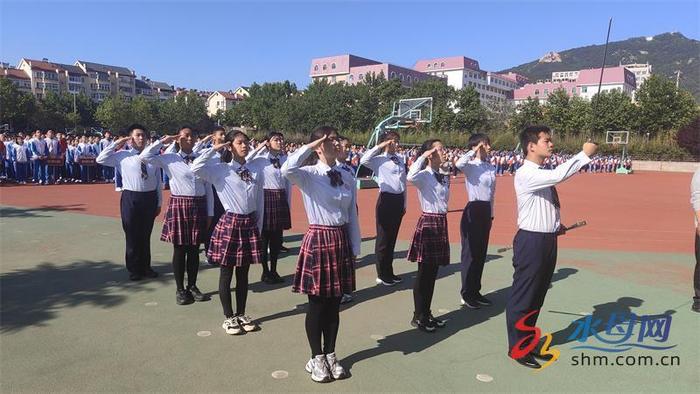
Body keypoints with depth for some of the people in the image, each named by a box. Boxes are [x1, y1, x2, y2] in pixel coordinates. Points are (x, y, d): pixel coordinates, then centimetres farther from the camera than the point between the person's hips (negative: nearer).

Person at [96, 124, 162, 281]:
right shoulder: (122, 155, 1)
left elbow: (158, 181, 10)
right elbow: (101, 159, -6)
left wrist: (158, 202, 9)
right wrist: (116, 144, -5)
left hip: (150, 197, 2)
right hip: (131, 197, -2)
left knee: (146, 235, 13)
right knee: (132, 235, 5)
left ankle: (145, 267, 27)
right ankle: (134, 269, 20)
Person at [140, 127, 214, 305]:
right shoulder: (169, 159, 0)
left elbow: (208, 188, 6)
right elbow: (145, 156, -8)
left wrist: (210, 213, 4)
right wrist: (162, 141, -4)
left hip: (199, 206, 2)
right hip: (179, 206, -2)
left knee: (194, 249, 10)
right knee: (179, 249, 6)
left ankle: (192, 286, 25)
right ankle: (180, 289, 19)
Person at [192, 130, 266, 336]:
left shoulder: (256, 170, 5)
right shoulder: (222, 170, -4)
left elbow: (260, 201, 9)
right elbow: (196, 168, -20)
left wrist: (259, 225, 8)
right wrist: (214, 149, -10)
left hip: (250, 223, 3)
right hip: (230, 223, -3)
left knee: (243, 272, 13)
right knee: (226, 273, 6)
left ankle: (241, 314, 27)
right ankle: (229, 317, 20)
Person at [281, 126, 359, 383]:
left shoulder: (347, 177, 6)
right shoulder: (309, 174, -9)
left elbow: (353, 216, 9)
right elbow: (287, 170, -33)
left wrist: (355, 249, 8)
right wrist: (311, 145, -22)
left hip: (342, 241, 5)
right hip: (318, 240, -5)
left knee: (334, 303, 14)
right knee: (317, 303, 7)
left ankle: (330, 355, 31)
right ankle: (316, 358, 25)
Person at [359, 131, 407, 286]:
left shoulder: (400, 160, 11)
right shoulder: (379, 159, -8)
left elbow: (404, 183, 16)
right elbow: (364, 161, -29)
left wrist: (404, 203, 16)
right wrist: (379, 146, -23)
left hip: (399, 200, 7)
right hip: (386, 199, -6)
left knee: (392, 237, 15)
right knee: (383, 238, 3)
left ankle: (389, 272, 27)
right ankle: (382, 275, 14)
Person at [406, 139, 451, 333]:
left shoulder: (443, 176, 13)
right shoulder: (424, 175, -11)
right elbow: (411, 177, -36)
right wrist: (422, 156, -26)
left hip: (441, 222, 8)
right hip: (428, 222, -8)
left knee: (433, 273, 14)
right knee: (424, 273, 0)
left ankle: (427, 314, 25)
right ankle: (418, 317, 12)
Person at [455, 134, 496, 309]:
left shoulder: (491, 167, 11)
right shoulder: (471, 166, -10)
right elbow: (459, 164, -35)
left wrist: (491, 214, 17)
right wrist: (474, 151, -22)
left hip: (486, 211, 8)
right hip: (473, 210, -7)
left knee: (481, 253, 13)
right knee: (470, 253, -1)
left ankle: (475, 291, 24)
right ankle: (466, 294, 10)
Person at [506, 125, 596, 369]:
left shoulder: (543, 174, 13)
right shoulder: (525, 174, -17)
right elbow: (559, 175, -32)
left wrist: (556, 226, 9)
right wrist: (585, 154, -21)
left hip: (547, 240, 10)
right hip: (531, 241, -9)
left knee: (537, 296, 18)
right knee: (522, 296, 2)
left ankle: (528, 344, 31)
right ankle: (517, 348, 14)